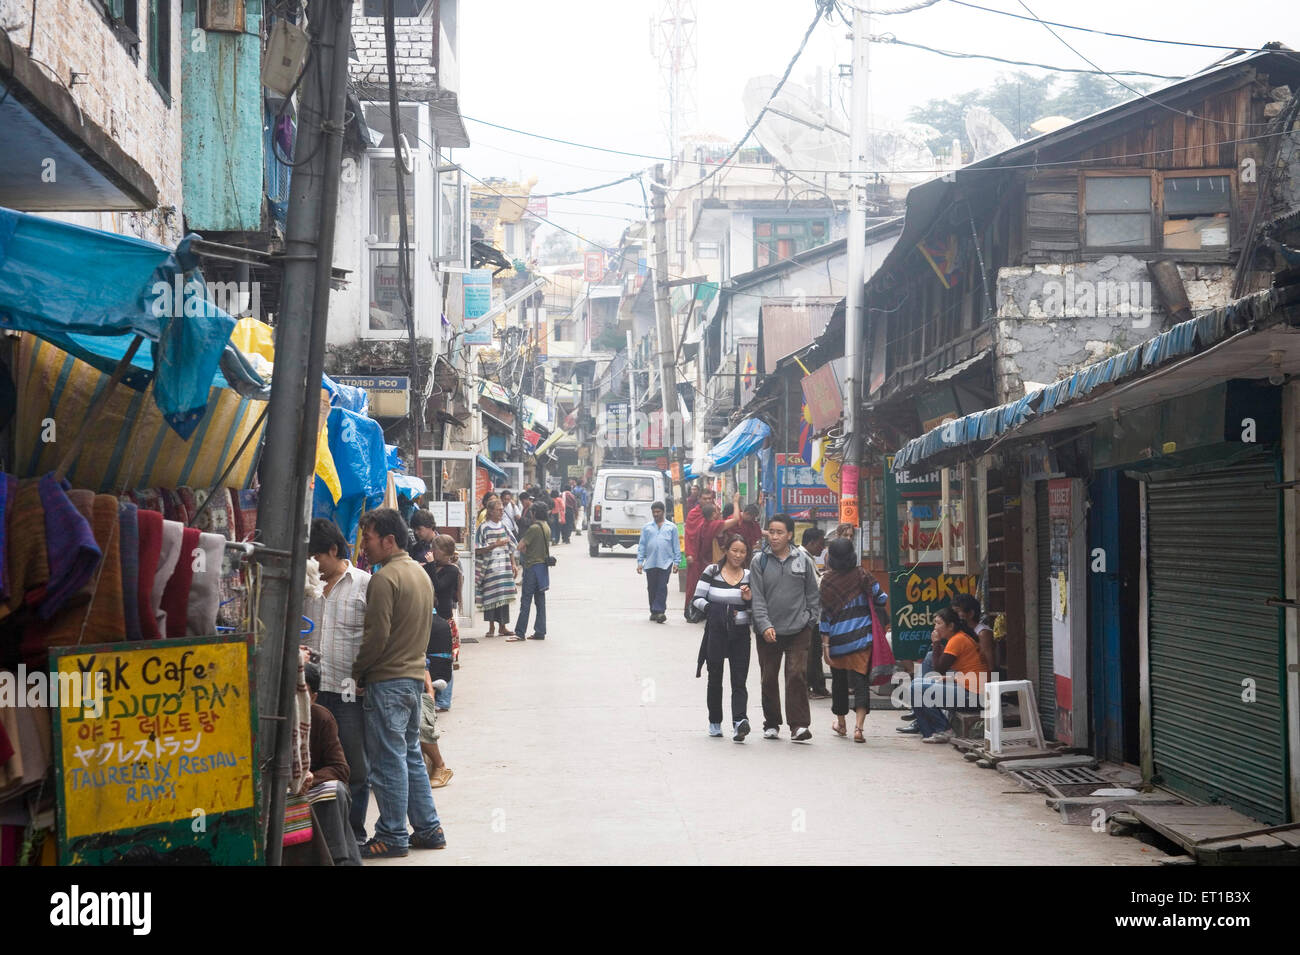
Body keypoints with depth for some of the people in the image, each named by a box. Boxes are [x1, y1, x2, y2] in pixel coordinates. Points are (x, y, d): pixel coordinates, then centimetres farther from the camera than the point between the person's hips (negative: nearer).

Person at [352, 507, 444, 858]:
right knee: (410, 754, 16)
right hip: (415, 674, 9)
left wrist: (356, 671, -6)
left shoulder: (384, 579, -17)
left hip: (387, 681, -9)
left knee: (388, 760, -2)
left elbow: (377, 636, -19)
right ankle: (428, 828, 19)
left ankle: (393, 836, 4)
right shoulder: (420, 572, 12)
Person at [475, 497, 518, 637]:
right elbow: (478, 550, -10)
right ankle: (491, 626, 5)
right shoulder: (484, 528, -5)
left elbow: (511, 547, 17)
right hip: (490, 567, -5)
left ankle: (503, 626, 10)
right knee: (491, 597, -3)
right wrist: (495, 544, -15)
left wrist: (513, 564, 11)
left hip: (504, 567, 5)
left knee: (504, 596, 4)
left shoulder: (503, 526, 11)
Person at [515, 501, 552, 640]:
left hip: (533, 566, -8)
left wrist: (525, 554, 2)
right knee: (540, 600, 10)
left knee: (526, 600, -6)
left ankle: (520, 633, -6)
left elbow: (521, 546, -18)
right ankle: (540, 632, 11)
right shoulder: (546, 527, 10)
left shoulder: (534, 528, -16)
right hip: (543, 564, 8)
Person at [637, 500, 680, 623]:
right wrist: (640, 562, 3)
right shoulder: (647, 527, 11)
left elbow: (676, 545, 9)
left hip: (665, 562, -2)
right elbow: (641, 545, 10)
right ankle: (654, 612, 17)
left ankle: (659, 611, -11)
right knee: (651, 588, 7)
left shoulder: (671, 527, 8)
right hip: (650, 563, 2)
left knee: (662, 587, -9)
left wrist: (676, 562, 1)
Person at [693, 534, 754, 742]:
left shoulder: (750, 576, 7)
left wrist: (750, 599, -8)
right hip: (715, 631, 0)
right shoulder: (711, 572, 2)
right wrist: (713, 610, -13)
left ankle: (739, 721, -23)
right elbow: (697, 599, 0)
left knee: (739, 681, -10)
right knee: (715, 678, 9)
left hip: (740, 633, 0)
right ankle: (715, 722, 23)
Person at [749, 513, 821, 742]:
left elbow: (813, 594, 12)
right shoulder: (759, 561, 0)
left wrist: (810, 620, 4)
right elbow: (757, 597, -3)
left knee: (797, 675, -10)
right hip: (768, 632, 1)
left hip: (798, 630, -1)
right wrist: (765, 625, -13)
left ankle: (799, 725, -7)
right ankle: (771, 724, 22)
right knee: (769, 678, 9)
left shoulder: (803, 560, 4)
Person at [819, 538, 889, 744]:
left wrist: (825, 644, -3)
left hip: (837, 640, 1)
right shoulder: (861, 575, -4)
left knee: (839, 681, 17)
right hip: (862, 638, -1)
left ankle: (840, 723, 32)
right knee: (860, 681, -3)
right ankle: (859, 727, -17)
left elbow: (825, 614, -6)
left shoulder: (828, 580, -5)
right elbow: (880, 599, -3)